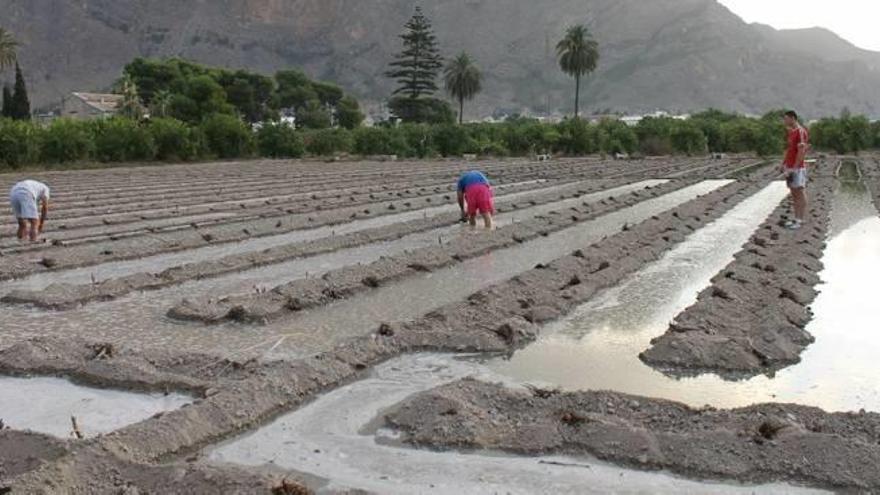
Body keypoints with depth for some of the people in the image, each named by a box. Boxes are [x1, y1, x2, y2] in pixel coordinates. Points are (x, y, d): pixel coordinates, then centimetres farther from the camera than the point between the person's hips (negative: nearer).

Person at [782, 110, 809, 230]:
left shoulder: (801, 131, -14)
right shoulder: (790, 132, 15)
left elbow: (801, 151, -18)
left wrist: (795, 167, -20)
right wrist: (785, 163, 15)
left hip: (797, 167, -9)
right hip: (789, 167, 9)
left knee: (800, 192, -5)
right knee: (794, 193, 10)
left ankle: (801, 220, -2)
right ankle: (796, 218, 15)